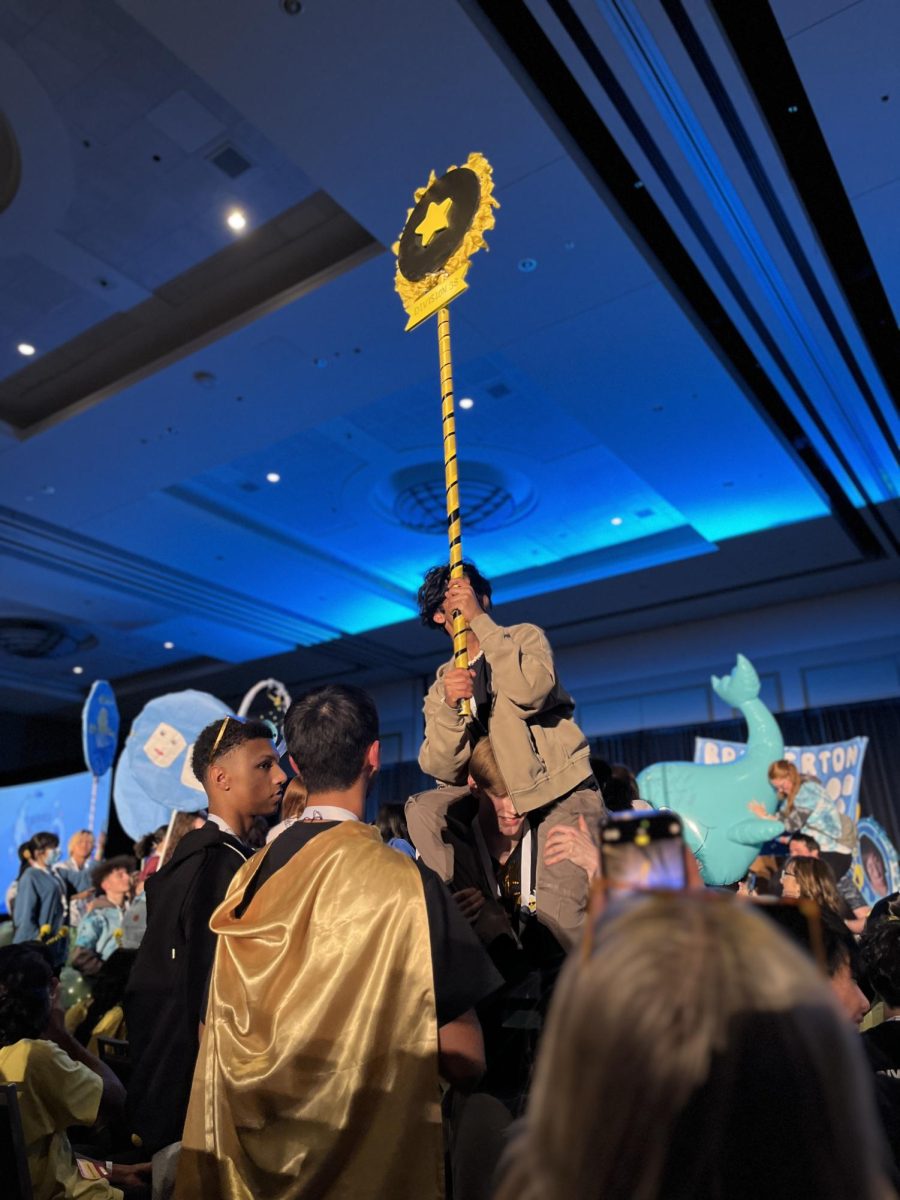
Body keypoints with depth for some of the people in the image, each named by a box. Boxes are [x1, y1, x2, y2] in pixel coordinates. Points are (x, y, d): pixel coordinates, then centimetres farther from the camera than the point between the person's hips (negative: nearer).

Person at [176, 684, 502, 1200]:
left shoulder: (250, 876, -6)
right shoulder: (402, 882, -23)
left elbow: (223, 1034, 6)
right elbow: (465, 1059, -18)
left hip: (254, 1150, 5)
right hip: (369, 1157, -5)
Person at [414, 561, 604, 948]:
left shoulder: (525, 637, 3)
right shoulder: (440, 685, 9)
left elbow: (530, 692, -21)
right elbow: (443, 770, -5)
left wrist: (479, 619, -18)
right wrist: (449, 705, -22)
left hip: (563, 791, -3)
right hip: (500, 801, 4)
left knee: (558, 916, -20)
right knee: (426, 810, -19)